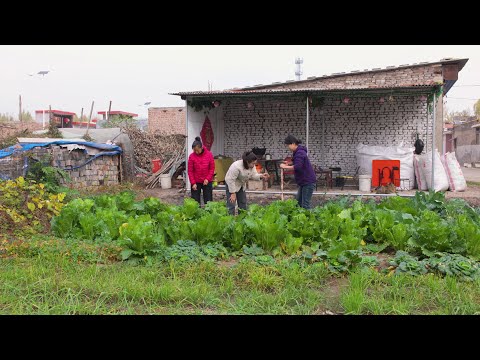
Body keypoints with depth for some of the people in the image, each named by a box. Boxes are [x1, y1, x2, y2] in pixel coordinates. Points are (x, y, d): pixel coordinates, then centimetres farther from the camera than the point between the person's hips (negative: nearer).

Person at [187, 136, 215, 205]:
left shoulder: (209, 155, -7)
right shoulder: (192, 156, -8)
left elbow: (212, 168, -1)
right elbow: (190, 171, -4)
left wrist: (207, 179, -11)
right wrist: (193, 183, -9)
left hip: (207, 181, 0)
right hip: (196, 182, 0)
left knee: (208, 201, 6)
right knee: (195, 201, 3)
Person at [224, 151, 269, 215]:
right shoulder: (236, 166, -35)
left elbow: (253, 175, -5)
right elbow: (231, 180, -30)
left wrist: (261, 176, -26)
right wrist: (233, 193, -27)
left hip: (241, 186, 8)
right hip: (231, 185, -8)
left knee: (243, 204, 12)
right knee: (231, 205, -11)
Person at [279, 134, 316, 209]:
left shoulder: (300, 153, -19)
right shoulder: (298, 152, 12)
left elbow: (297, 167, -30)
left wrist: (286, 167, -21)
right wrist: (289, 164, 9)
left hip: (308, 181, -11)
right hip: (304, 181, 11)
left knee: (305, 204, -7)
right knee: (298, 201, 15)